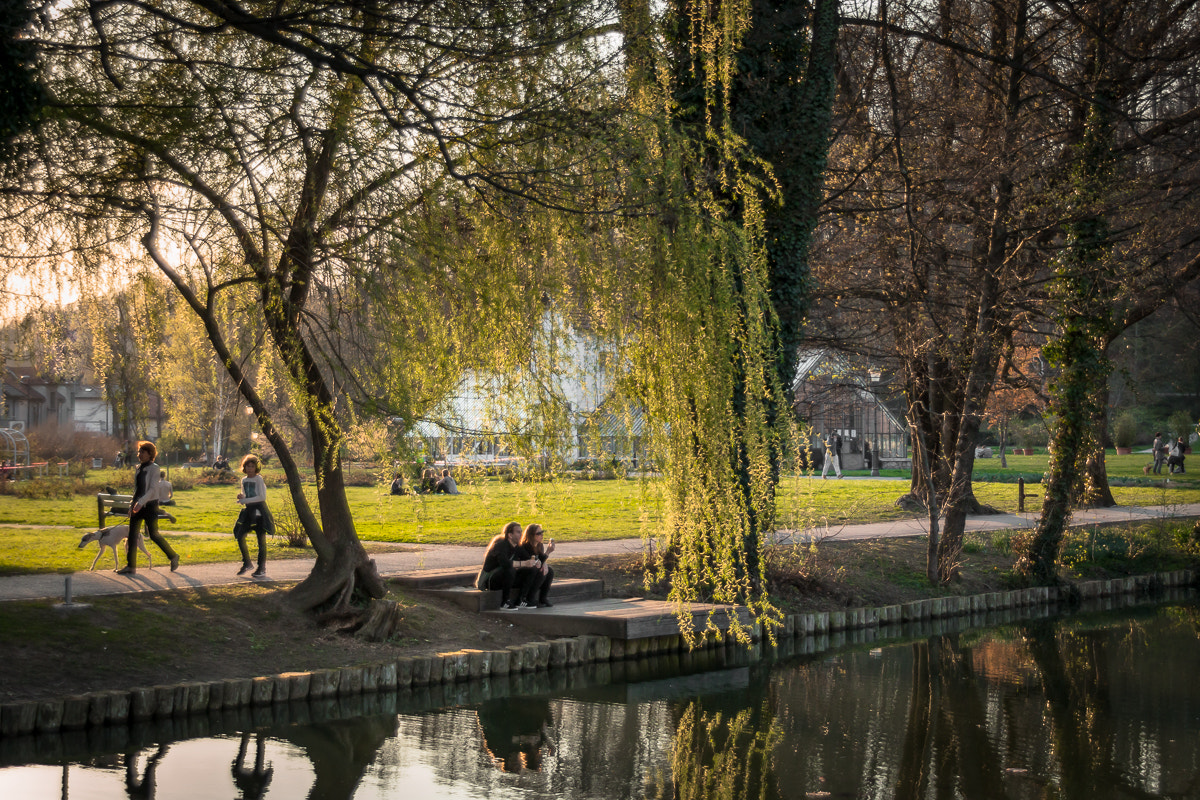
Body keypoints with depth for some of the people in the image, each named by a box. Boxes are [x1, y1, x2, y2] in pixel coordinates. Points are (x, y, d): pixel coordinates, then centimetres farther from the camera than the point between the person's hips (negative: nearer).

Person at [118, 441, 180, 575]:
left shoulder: (154, 468, -10)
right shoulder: (139, 468, 12)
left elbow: (153, 489, -18)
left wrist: (141, 502, -28)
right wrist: (133, 504, 17)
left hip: (150, 505, -7)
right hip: (138, 505, 7)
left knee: (153, 534, -4)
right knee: (132, 533, 1)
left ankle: (173, 557, 13)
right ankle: (131, 566, 4)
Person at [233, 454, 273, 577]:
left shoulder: (258, 479, -9)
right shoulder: (244, 480, 11)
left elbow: (262, 497, -16)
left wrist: (246, 500, -19)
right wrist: (241, 496, -2)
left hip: (259, 510, -7)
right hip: (248, 511, 7)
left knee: (261, 539, -3)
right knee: (240, 536, 1)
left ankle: (262, 569, 2)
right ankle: (247, 563, 17)